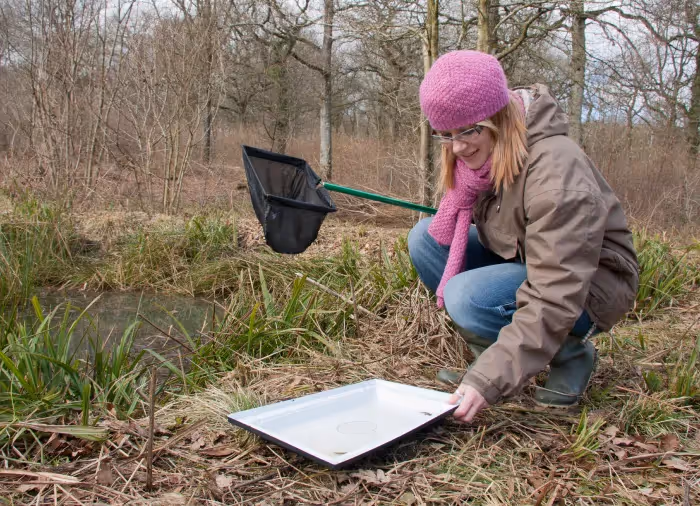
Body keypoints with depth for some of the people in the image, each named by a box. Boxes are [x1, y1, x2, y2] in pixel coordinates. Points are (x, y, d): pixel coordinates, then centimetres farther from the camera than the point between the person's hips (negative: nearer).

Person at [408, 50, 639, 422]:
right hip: (524, 260, 8)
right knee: (425, 238, -9)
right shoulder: (480, 153, -8)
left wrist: (490, 380, -39)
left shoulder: (555, 172, -31)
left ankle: (572, 354, -4)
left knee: (469, 298, -32)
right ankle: (492, 355, -1)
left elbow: (554, 301, -36)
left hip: (589, 285, -7)